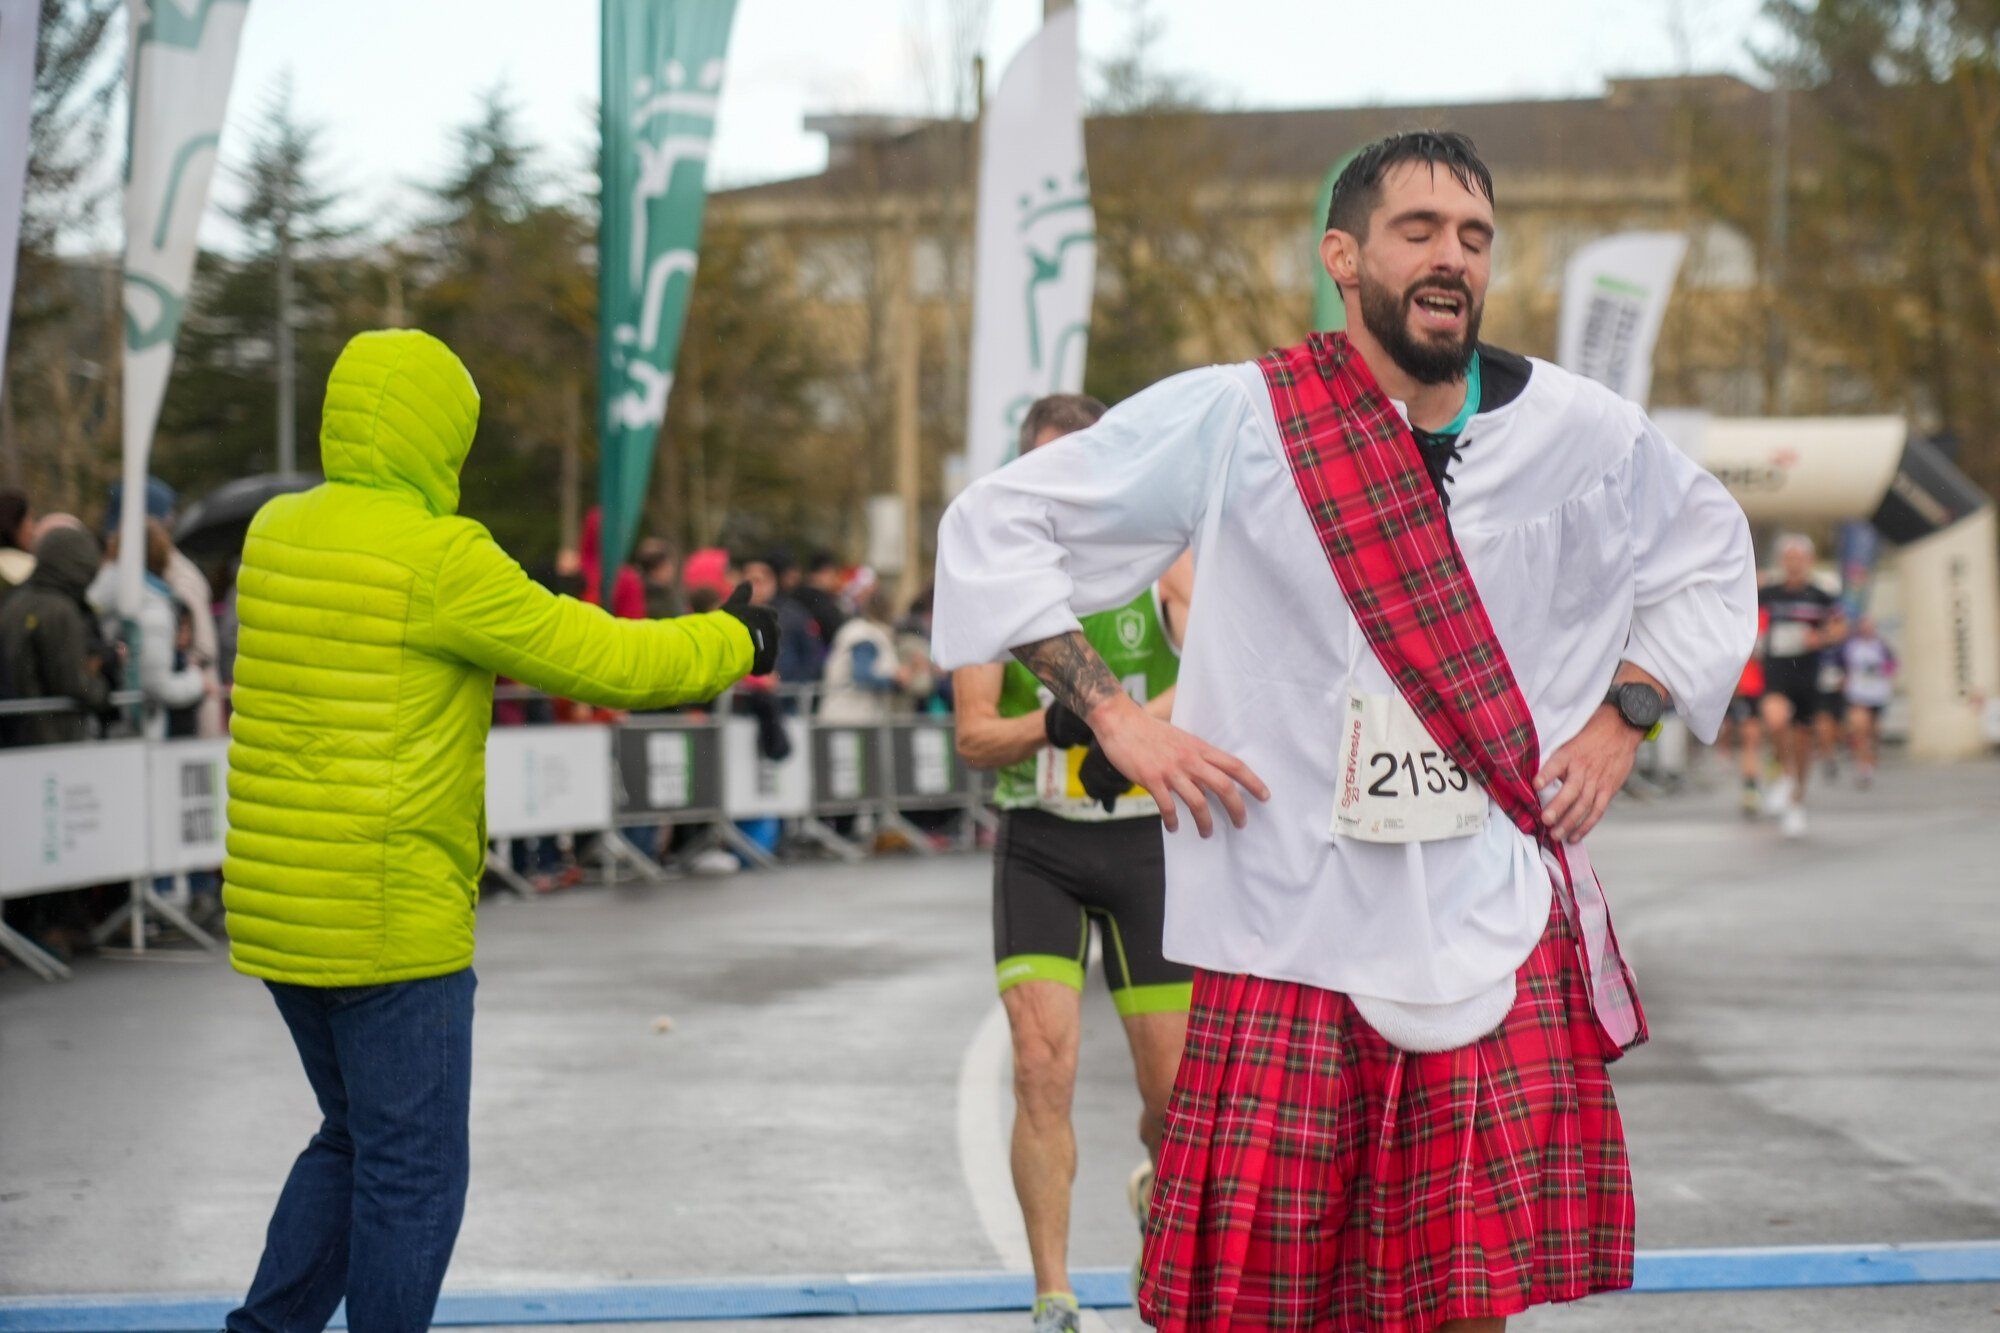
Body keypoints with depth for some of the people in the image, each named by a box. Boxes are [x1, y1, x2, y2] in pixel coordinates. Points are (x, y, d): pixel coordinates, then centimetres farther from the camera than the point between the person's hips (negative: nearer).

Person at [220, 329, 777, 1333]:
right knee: (412, 1173, 3)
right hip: (390, 924, -8)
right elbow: (599, 659, -11)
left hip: (277, 911, 8)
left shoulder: (275, 535, 7)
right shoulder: (437, 559, -16)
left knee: (355, 1141, 22)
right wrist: (733, 644, 6)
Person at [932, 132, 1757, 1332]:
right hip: (1293, 930, -2)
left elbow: (1710, 553, 23)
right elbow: (993, 531, -1)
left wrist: (1628, 714, 10)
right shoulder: (1229, 422, -6)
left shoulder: (1580, 431, 4)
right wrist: (1117, 716, -8)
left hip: (1501, 929, 3)